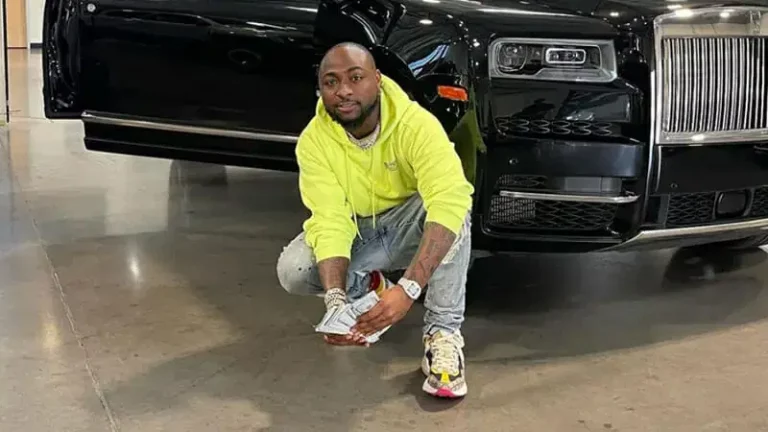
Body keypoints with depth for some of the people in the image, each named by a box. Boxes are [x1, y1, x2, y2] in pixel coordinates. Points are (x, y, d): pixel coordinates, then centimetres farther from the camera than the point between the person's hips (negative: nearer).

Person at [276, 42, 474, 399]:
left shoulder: (416, 124, -29)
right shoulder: (313, 141, -20)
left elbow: (450, 199, -43)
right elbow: (331, 221, -26)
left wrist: (409, 287, -54)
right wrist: (335, 298, -44)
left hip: (408, 229, -2)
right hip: (354, 235, 2)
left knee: (452, 208, -35)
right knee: (292, 270, -26)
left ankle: (443, 334, -27)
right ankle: (368, 286, 5)